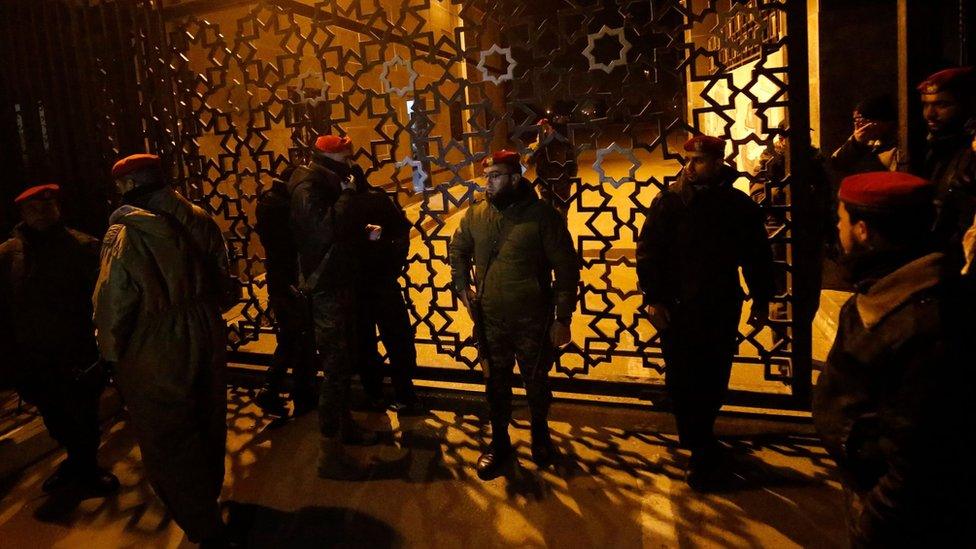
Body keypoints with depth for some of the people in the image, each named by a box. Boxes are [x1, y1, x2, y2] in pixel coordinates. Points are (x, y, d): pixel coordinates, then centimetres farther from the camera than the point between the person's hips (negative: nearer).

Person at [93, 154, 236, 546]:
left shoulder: (124, 234, -18)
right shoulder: (199, 220, -3)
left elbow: (112, 305, -14)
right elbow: (224, 284, 5)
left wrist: (112, 353, 2)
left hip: (155, 359, -6)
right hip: (206, 345, 6)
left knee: (167, 447, 8)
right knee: (207, 429, 23)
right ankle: (208, 498, 45)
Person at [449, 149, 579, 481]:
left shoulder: (542, 215, -11)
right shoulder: (475, 215, 1)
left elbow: (567, 269, -10)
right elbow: (457, 250, 19)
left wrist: (563, 318, -12)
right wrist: (462, 286, 6)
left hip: (533, 320, -3)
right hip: (489, 320, 3)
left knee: (537, 383, 16)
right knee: (496, 384, 15)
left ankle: (540, 434, 42)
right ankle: (499, 442, 36)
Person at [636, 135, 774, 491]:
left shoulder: (740, 206, 2)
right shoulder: (668, 202, -3)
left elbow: (759, 258, 9)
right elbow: (648, 251, -5)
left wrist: (761, 301, 9)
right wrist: (653, 299, -12)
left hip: (722, 311, 2)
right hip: (676, 310, -2)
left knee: (714, 381, 10)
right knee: (682, 382, 1)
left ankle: (697, 436, 33)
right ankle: (702, 453, 15)